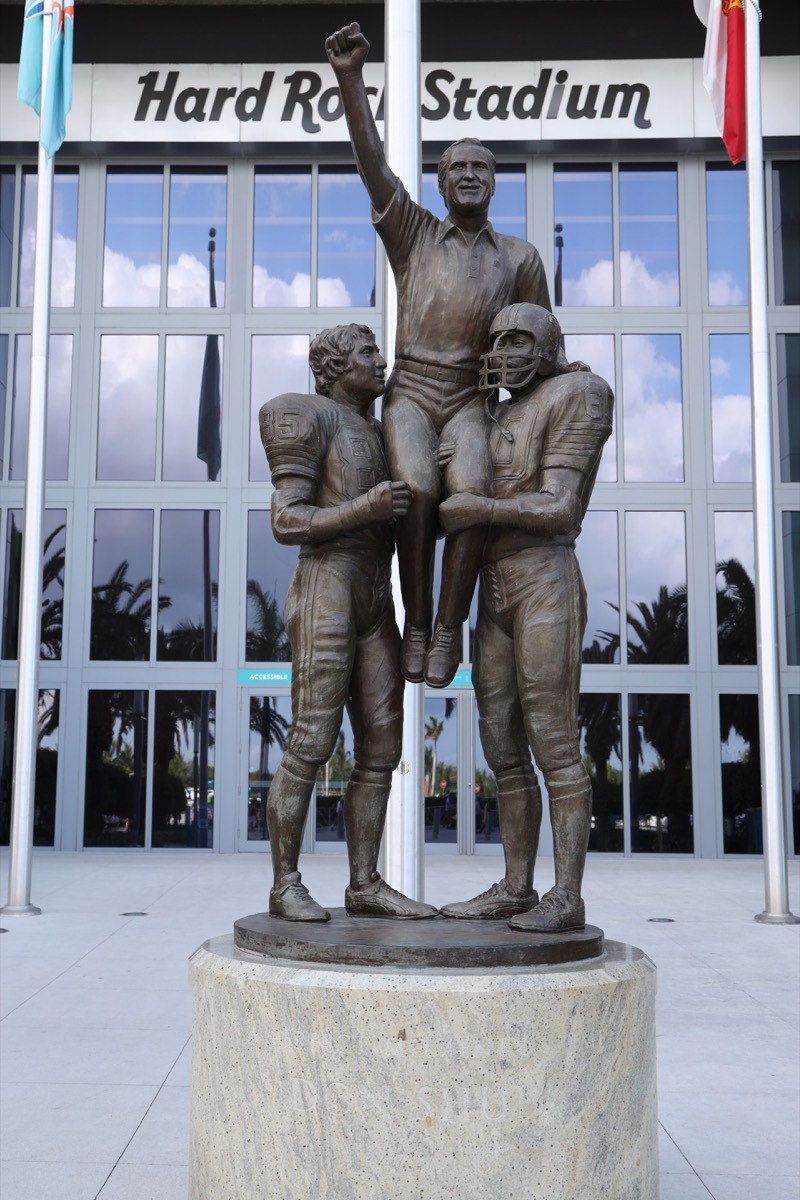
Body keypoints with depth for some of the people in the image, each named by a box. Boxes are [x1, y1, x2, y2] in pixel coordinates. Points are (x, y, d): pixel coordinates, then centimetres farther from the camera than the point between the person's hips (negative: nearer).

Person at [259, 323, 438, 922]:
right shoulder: (309, 420, -4)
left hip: (374, 607, 8)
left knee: (381, 749, 2)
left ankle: (365, 885, 7)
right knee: (312, 745, -9)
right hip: (324, 598, -8)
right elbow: (287, 523, -12)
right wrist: (368, 508, -19)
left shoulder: (374, 434, 21)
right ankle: (286, 885, 0)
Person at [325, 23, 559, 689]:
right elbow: (372, 162, -3)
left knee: (471, 490, -31)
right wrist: (351, 76, -15)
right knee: (418, 489, -31)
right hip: (410, 391, 0)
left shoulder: (520, 257, 12)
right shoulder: (415, 234, 10)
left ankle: (450, 629, -23)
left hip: (470, 398, 0)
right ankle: (416, 621, -17)